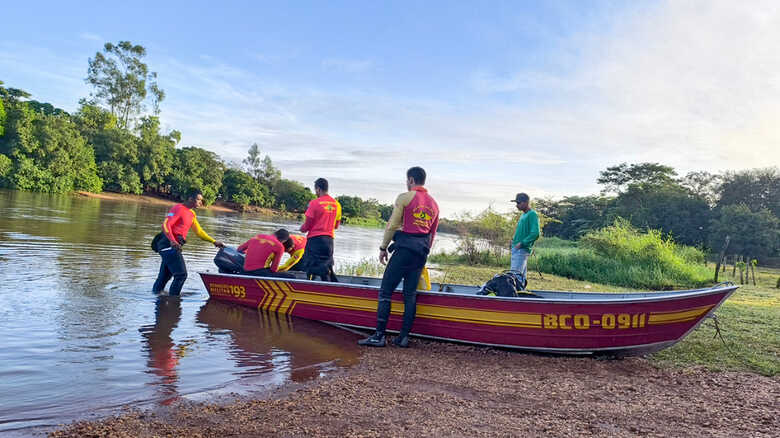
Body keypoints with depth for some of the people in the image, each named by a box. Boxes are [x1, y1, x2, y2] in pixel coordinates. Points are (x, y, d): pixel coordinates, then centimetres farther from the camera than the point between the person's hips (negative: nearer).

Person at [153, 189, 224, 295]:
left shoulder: (192, 214, 19)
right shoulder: (178, 208, -10)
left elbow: (199, 231, 23)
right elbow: (165, 225, -20)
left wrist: (214, 242, 16)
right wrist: (172, 241, -34)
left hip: (174, 246, 9)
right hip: (169, 245, -9)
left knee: (165, 275, 17)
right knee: (181, 274, -11)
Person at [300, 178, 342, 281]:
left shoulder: (315, 203, -10)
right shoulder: (337, 204, 6)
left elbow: (307, 224, -8)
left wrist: (302, 228, 14)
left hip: (315, 238, -5)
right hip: (329, 239, 6)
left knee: (311, 266, 0)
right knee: (328, 268, 14)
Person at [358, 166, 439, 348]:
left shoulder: (404, 198, -4)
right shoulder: (433, 204, 16)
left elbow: (392, 225, -6)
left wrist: (383, 247, 1)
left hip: (404, 248, -7)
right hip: (421, 251, 7)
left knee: (385, 291, -2)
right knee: (410, 294, 10)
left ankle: (379, 335, -3)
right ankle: (404, 337, 11)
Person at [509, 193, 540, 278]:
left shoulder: (532, 214, -10)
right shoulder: (523, 215, 19)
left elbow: (535, 233, -20)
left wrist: (522, 243, -20)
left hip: (522, 249, -10)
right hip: (516, 249, 10)